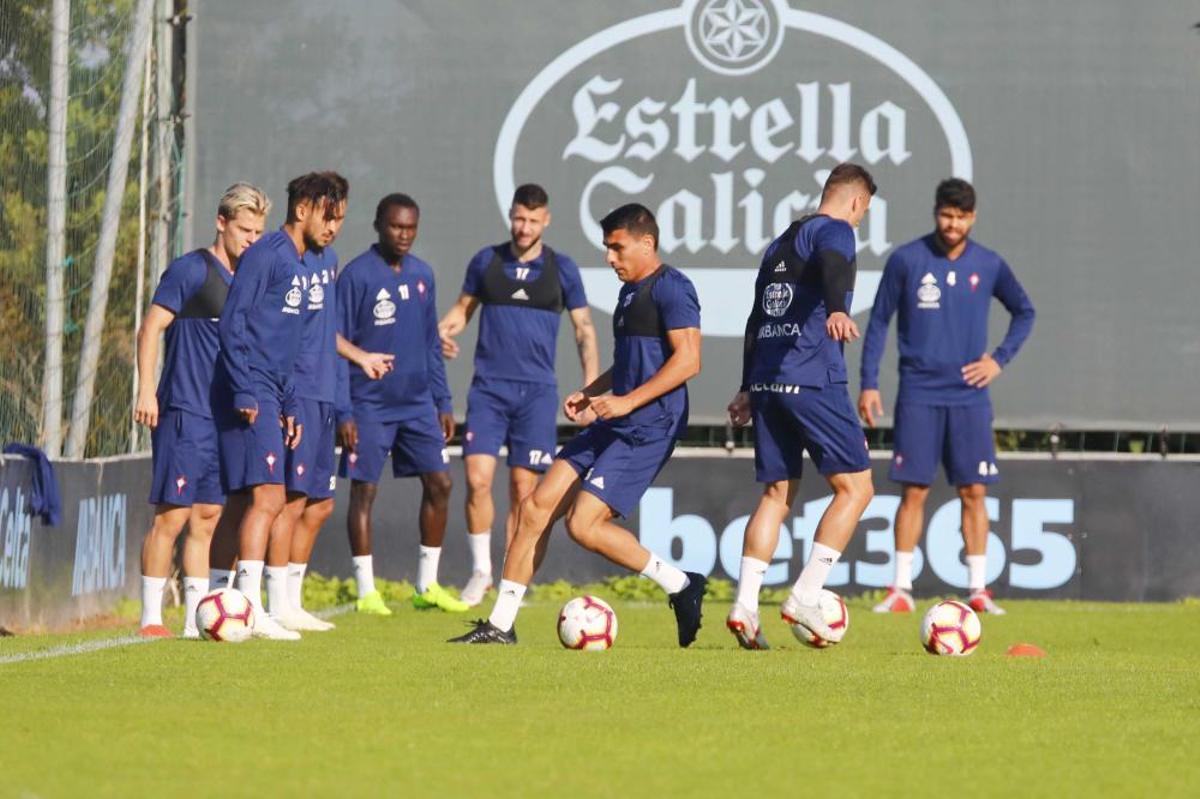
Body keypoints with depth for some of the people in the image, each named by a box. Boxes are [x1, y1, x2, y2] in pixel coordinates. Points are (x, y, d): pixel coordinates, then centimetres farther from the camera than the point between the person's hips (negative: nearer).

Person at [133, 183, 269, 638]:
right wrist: (146, 391, -18)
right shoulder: (191, 269, -6)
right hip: (184, 413, -8)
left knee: (206, 518, 8)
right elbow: (152, 327, -10)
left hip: (225, 417, 8)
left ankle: (196, 619, 11)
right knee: (172, 514, -9)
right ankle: (150, 619, -6)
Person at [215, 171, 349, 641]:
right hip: (251, 396, -9)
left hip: (269, 397, 9)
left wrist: (289, 405, 20)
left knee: (249, 502, 8)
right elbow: (233, 324, -14)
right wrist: (244, 392, -18)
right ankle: (250, 607, -18)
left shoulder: (299, 265, 20)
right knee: (267, 496, -15)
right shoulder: (267, 255, -8)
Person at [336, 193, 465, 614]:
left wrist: (443, 401, 14)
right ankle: (366, 591, 4)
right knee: (364, 490, -2)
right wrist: (343, 411, -12)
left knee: (439, 483, 1)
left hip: (417, 402, 5)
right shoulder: (356, 275, -8)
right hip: (370, 404, -5)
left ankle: (428, 584, 10)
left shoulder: (422, 275, 10)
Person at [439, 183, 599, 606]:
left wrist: (591, 385, -1)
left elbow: (584, 328, 9)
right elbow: (464, 307, 17)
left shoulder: (561, 269, 3)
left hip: (536, 391, -1)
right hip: (488, 387, 1)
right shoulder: (487, 261, 6)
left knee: (523, 488, -2)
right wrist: (445, 330, -6)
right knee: (478, 478, -11)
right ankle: (481, 569, 5)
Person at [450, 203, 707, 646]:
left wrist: (627, 401, -22)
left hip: (647, 428, -10)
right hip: (612, 425, 10)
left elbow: (688, 359, -20)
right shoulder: (630, 292, 20)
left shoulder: (671, 289, -11)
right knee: (536, 508, 2)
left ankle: (681, 585, -1)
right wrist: (591, 393, 16)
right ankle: (500, 625, 7)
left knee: (584, 523, -17)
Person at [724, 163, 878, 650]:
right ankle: (804, 599, -10)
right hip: (813, 382, -8)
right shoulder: (834, 231, -1)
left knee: (777, 494, 12)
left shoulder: (780, 244, 24)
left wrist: (749, 388, 33)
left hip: (767, 383, 8)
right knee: (855, 487, -2)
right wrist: (837, 310, -45)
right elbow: (833, 266, -25)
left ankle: (744, 605, 1)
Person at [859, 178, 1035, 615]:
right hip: (919, 394, -1)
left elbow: (1024, 312, 18)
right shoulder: (906, 260, -2)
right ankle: (901, 589, 3)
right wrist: (869, 383, -2)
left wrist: (1000, 358, 5)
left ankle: (978, 590, 5)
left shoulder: (989, 266, 3)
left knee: (974, 492, -1)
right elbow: (879, 321, 4)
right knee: (913, 491, -2)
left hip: (969, 396, 1)